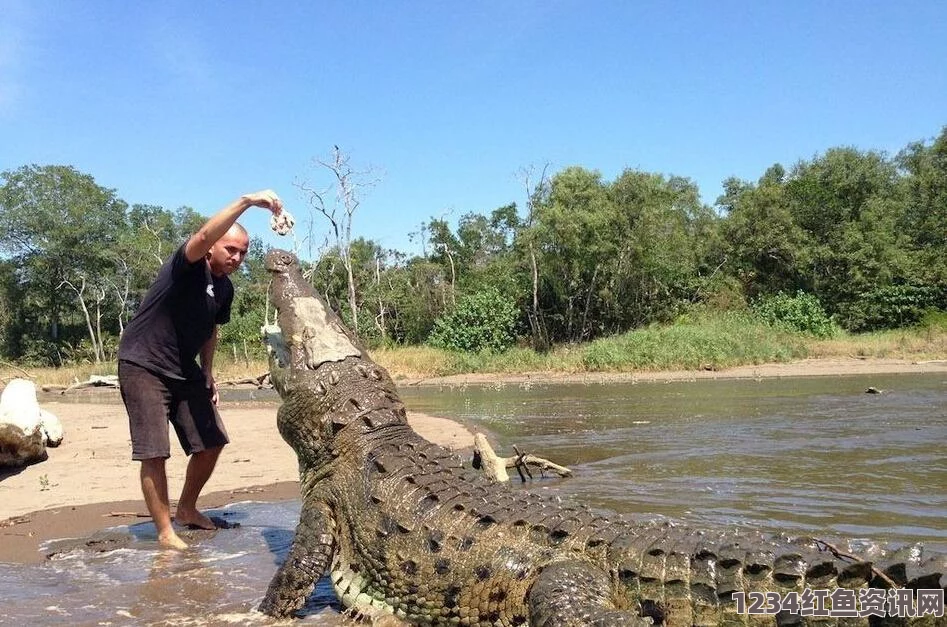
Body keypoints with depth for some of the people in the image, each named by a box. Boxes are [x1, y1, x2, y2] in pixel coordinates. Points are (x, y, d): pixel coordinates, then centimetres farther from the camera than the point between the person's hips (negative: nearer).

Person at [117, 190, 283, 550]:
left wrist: (207, 372, 14)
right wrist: (247, 201, -48)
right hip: (144, 366, -8)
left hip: (185, 371, 8)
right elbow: (203, 236, -39)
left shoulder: (225, 288, 6)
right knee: (154, 452, -9)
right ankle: (165, 531, 4)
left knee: (211, 443, 7)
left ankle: (186, 510, 28)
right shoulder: (187, 265, -16)